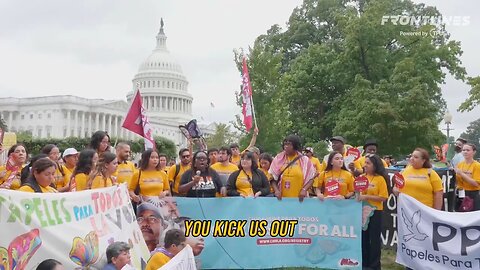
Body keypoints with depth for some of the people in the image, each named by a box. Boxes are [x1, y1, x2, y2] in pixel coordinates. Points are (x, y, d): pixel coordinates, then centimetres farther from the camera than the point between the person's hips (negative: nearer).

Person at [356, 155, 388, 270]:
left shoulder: (380, 179, -10)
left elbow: (383, 198, -15)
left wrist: (367, 197, -21)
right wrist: (358, 195, -6)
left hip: (375, 211, -5)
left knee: (374, 239, 4)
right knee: (363, 237, 13)